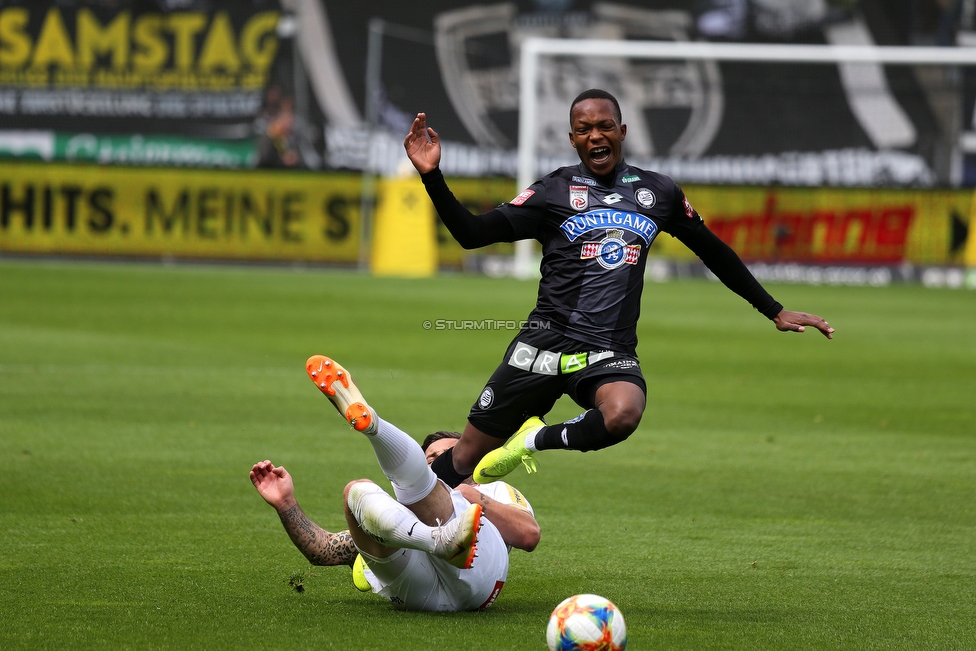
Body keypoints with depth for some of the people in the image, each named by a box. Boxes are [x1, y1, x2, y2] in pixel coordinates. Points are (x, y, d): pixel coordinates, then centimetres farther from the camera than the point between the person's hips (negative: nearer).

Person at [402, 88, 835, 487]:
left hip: (612, 354, 1)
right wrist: (432, 176, -16)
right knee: (466, 458, -4)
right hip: (547, 339, -1)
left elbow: (714, 253, 23)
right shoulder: (554, 192, 4)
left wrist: (775, 312, 23)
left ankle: (534, 441, -8)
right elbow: (472, 234, -1)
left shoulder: (658, 192, 11)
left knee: (622, 416, -34)